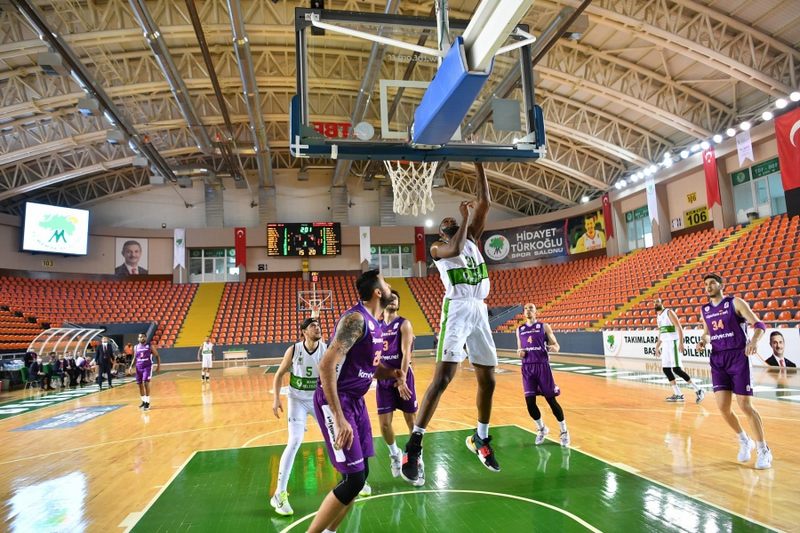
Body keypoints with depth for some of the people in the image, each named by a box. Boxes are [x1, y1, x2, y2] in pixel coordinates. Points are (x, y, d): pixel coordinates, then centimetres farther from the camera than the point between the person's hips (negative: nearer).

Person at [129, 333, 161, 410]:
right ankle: (143, 401, 25)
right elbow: (135, 358, 17)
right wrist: (131, 366, 3)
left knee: (146, 383, -15)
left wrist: (158, 365, -5)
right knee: (140, 385, 10)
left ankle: (147, 402, -9)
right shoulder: (136, 347, 9)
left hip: (147, 367, -5)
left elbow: (157, 356, 2)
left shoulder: (150, 346, -3)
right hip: (139, 367, 5)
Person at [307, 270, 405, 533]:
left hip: (355, 401, 10)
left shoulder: (374, 324, 10)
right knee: (354, 480, -8)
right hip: (334, 402, -10)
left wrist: (391, 373, 1)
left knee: (361, 473, 14)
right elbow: (326, 365, -28)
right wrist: (339, 418, -31)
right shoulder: (355, 318, -20)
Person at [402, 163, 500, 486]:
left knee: (488, 380, 9)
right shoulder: (437, 247, 6)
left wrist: (479, 165, 8)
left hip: (480, 311, 6)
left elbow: (485, 203, 11)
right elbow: (455, 249, -20)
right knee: (443, 378, -15)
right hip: (457, 310, -6)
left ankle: (480, 438, 28)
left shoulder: (472, 238, 20)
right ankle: (414, 445, -11)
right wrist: (464, 217, -7)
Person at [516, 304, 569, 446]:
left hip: (542, 365, -3)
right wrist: (519, 353, -3)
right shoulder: (519, 329, 13)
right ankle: (541, 429, 25)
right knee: (530, 402, 0)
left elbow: (556, 345, 2)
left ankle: (564, 431, 18)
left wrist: (554, 348, -22)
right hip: (527, 367, 3)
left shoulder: (544, 326, 2)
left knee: (551, 400, 0)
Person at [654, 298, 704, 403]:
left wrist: (681, 343, -26)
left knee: (676, 369, -14)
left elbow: (679, 328, -16)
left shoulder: (669, 312, -9)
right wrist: (657, 346, 24)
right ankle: (678, 394, 10)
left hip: (673, 343, -9)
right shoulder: (658, 316, 16)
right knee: (666, 369, 4)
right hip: (665, 344, 9)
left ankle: (698, 390, -4)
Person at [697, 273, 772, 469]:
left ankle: (763, 450, 13)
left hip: (738, 357, -4)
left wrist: (754, 340, -31)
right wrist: (703, 341, -1)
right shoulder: (704, 310, 11)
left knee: (746, 406, -5)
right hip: (718, 360, 4)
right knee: (723, 407, -1)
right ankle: (744, 441, 24)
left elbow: (759, 324, -11)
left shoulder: (735, 303, -4)